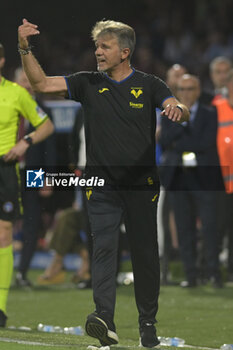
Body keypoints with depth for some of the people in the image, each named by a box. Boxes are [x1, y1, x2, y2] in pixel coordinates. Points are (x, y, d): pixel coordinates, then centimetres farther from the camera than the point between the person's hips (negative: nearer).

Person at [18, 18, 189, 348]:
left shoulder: (148, 85, 2)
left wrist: (177, 109, -35)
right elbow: (41, 83, -1)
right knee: (103, 248, -14)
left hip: (142, 185, 0)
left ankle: (148, 322, 18)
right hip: (102, 184, 0)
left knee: (145, 254, 6)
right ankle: (104, 318, -25)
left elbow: (182, 112, -11)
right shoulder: (88, 83, 6)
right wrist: (25, 48, -14)